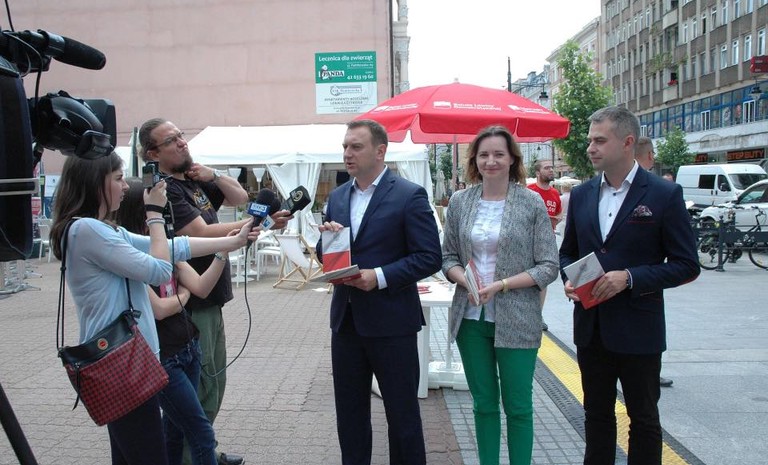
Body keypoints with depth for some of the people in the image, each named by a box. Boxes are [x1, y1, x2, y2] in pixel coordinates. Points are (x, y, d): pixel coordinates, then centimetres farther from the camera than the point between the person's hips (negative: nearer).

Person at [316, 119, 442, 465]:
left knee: (402, 412, 7)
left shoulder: (410, 196, -9)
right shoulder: (337, 197, 11)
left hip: (390, 320, -6)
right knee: (349, 411, 16)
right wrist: (327, 238, -8)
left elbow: (429, 257, -12)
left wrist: (380, 276, -21)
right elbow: (324, 255, 14)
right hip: (346, 319, 6)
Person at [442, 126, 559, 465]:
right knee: (484, 403, 14)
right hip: (471, 317, 3)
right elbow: (448, 257, 9)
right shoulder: (459, 201, 4)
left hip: (516, 319, -3)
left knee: (518, 407, 6)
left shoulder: (532, 203, -5)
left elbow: (548, 266, -6)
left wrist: (501, 285, -17)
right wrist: (465, 280, -12)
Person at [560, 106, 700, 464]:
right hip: (591, 327, 5)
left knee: (643, 417, 12)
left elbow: (686, 266, -9)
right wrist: (569, 279, -7)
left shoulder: (664, 195, -9)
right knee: (596, 414, 17)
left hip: (638, 330, -4)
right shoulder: (581, 194, 5)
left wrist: (629, 278, -21)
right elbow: (568, 252, 15)